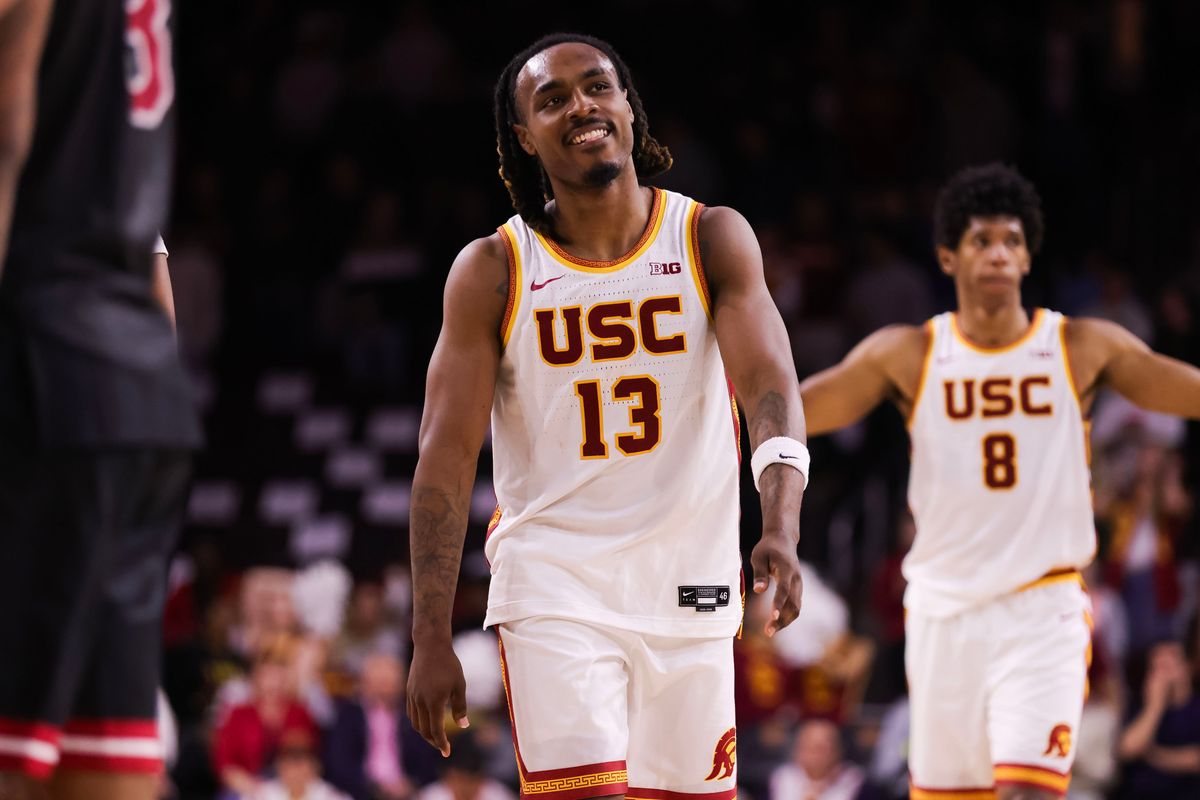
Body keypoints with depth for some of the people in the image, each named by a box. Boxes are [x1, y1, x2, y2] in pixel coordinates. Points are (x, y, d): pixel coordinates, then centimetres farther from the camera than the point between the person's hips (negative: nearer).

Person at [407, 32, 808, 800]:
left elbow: (769, 383, -14)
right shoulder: (492, 272, -2)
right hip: (552, 591, -2)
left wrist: (782, 529, -34)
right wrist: (431, 640, -11)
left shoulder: (712, 240, -1)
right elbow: (447, 455, -4)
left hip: (690, 592, 2)